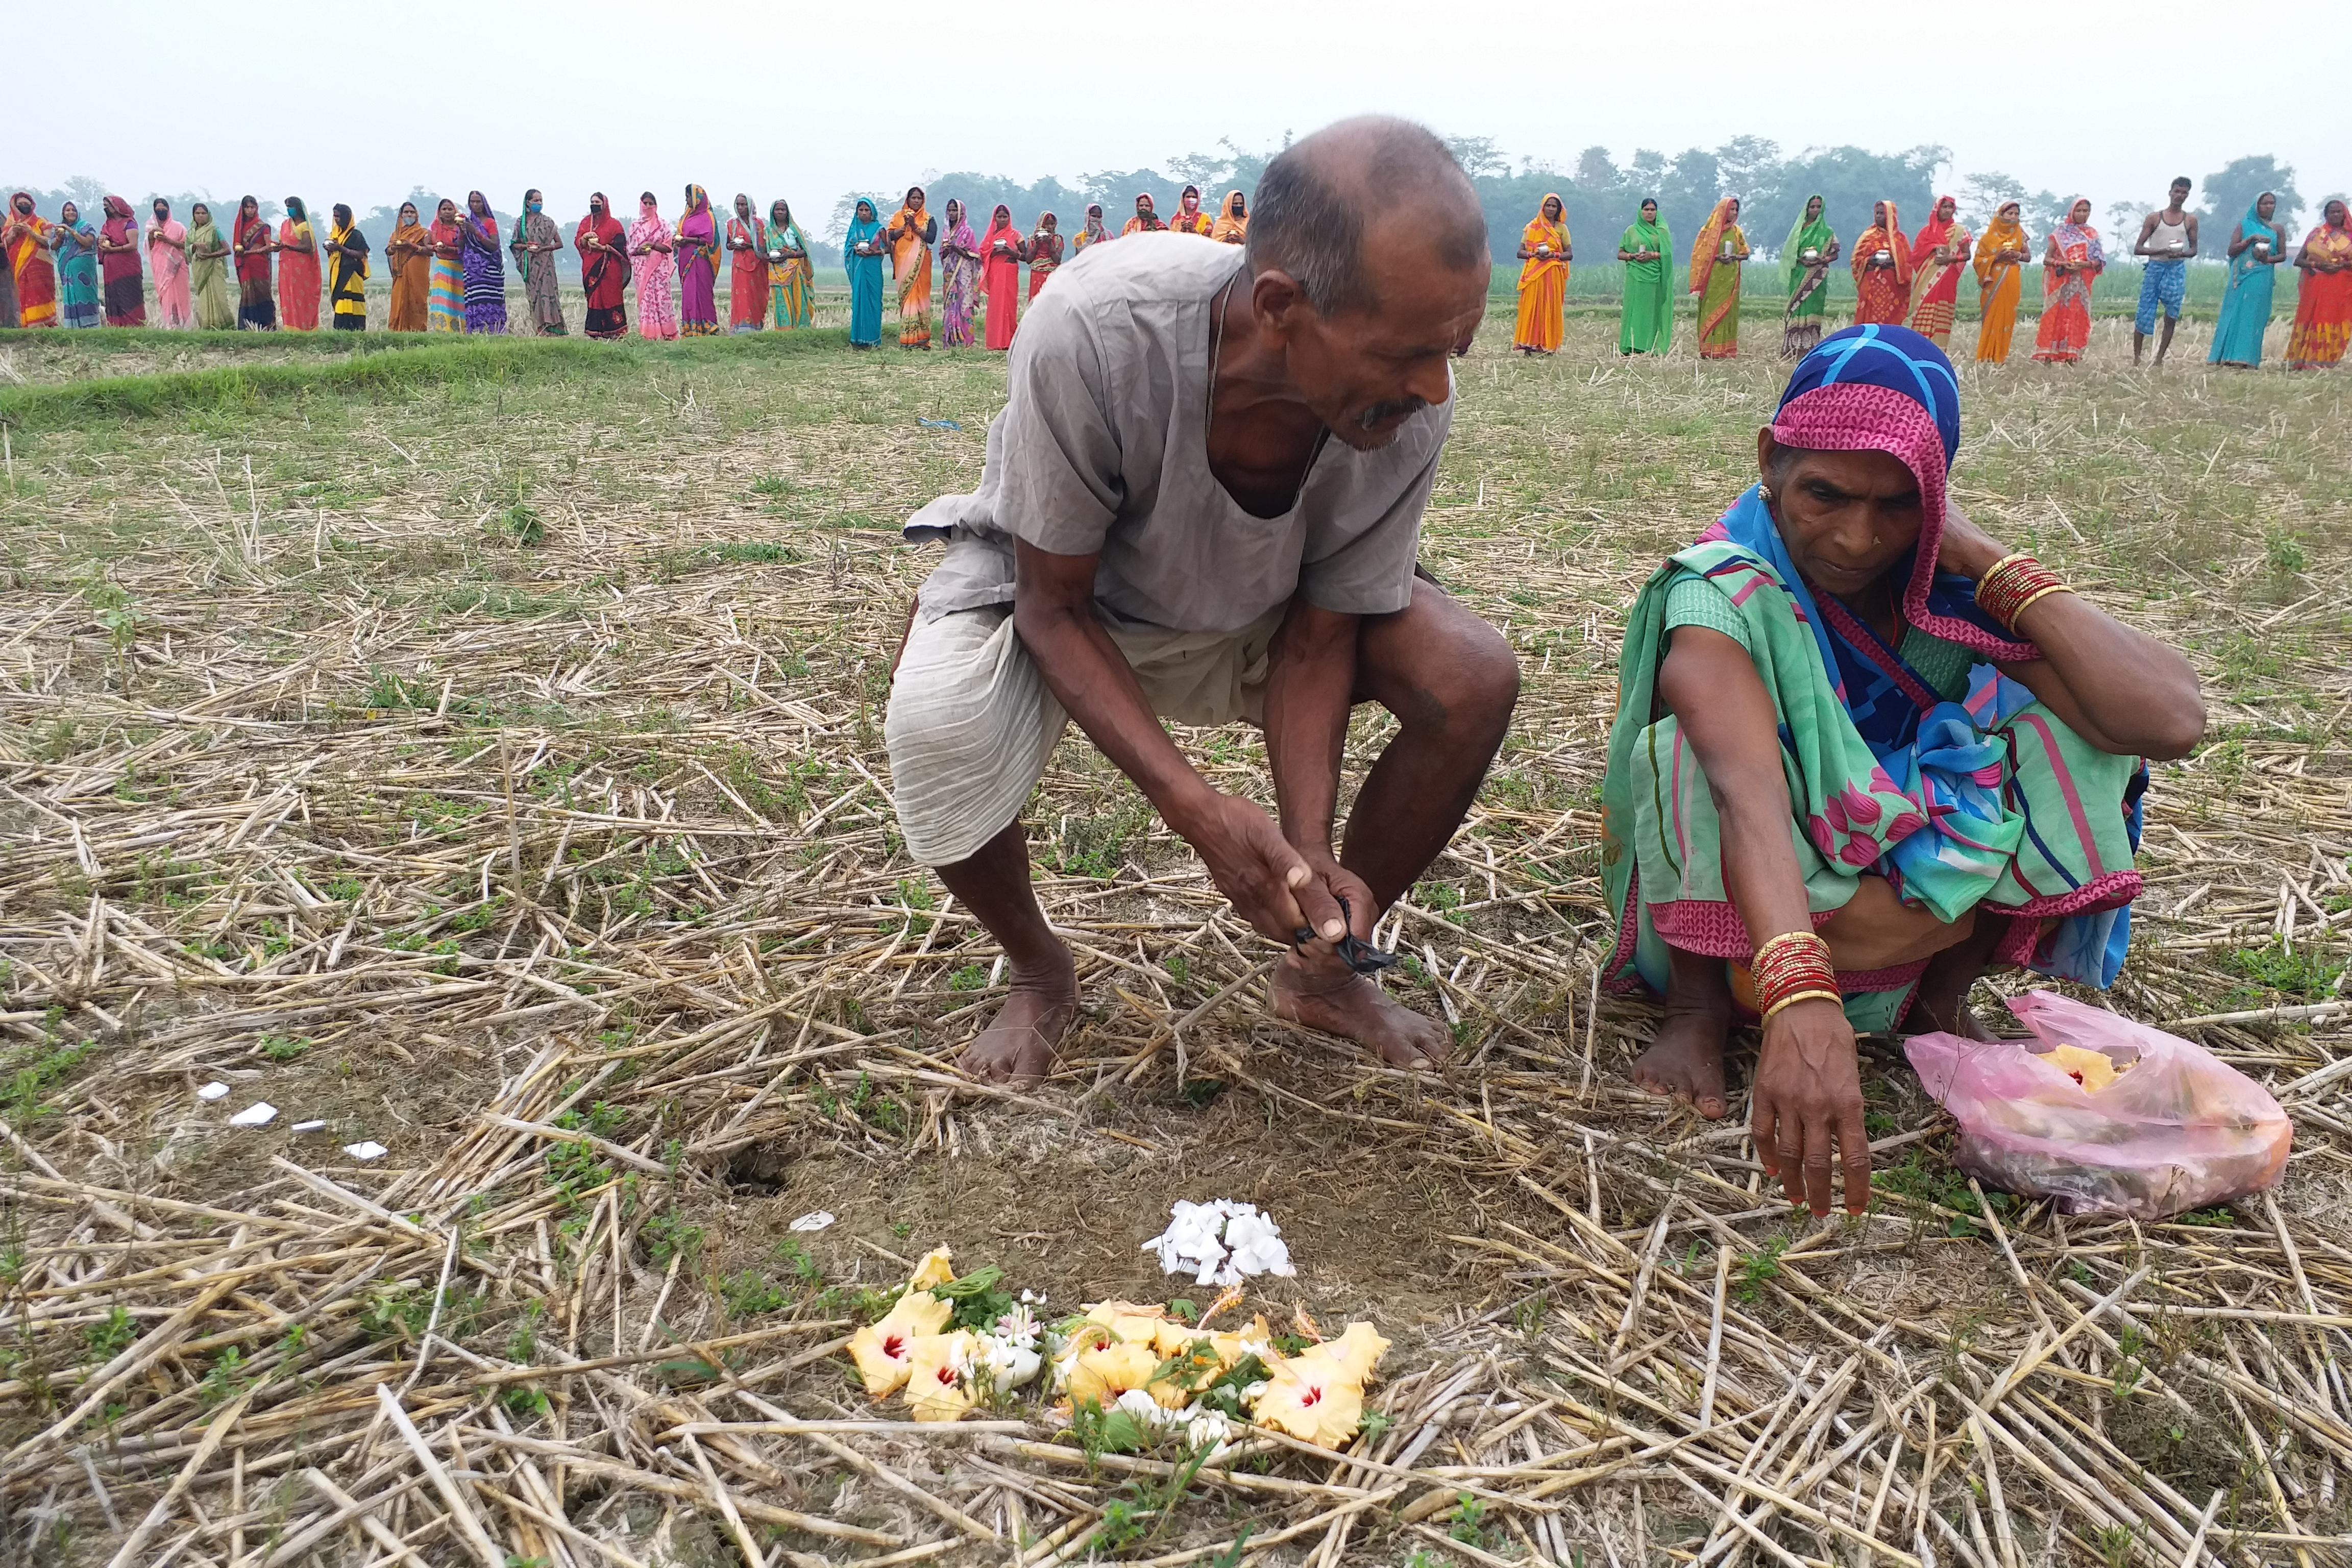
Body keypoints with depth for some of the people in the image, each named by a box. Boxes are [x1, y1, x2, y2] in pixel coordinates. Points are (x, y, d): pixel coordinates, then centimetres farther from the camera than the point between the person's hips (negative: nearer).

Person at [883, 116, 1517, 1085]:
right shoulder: (1091, 332, -38)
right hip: (1054, 587, -2)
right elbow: (1053, 604, -25)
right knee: (936, 727, -34)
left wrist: (1311, 857, -28)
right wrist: (1204, 814, -36)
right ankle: (1037, 972, 1)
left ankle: (1320, 970, 5)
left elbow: (1317, 638, -15)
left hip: (1251, 616, 3)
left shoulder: (1412, 401, -27)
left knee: (1474, 680, -20)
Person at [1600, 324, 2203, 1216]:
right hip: (1742, 914, -4)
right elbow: (1748, 794, -44)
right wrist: (1800, 998, -59)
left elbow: (2171, 722, -25)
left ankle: (1942, 994, -2)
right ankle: (1697, 1008, -13)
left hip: (1900, 895, 4)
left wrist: (1992, 565, -24)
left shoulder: (1948, 587, -12)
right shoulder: (1722, 596, -25)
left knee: (2079, 719, -16)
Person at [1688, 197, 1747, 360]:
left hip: (1731, 278, 4)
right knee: (1711, 311, -8)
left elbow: (1745, 254, 15)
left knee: (1728, 311, 2)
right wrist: (1717, 257, -16)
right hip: (1713, 277, -4)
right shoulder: (1710, 229, 1)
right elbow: (1700, 254, -2)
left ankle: (1724, 350, 4)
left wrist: (1734, 257, -7)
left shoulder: (1736, 231, 13)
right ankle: (1707, 351, -9)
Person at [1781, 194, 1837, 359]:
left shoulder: (1827, 232, 7)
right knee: (1797, 308, -3)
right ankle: (1795, 348, -3)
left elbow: (1835, 255, 7)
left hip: (1816, 276, -2)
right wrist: (1801, 260, -8)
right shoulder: (1799, 229, 12)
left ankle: (1809, 349, -9)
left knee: (1811, 307, -8)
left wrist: (1821, 260, -13)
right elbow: (1789, 251, 10)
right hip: (1799, 274, 2)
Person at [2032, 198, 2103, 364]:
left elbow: (2100, 262, 6)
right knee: (2055, 316, -8)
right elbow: (2047, 259, 1)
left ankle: (2071, 356, -3)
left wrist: (2083, 265, -13)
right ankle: (2049, 355, -9)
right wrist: (2062, 264, -17)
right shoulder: (2060, 232, 6)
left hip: (2081, 285, 2)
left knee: (2078, 317, -3)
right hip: (2060, 282, -2)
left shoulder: (2092, 234, 12)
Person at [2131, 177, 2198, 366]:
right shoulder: (2154, 218, 4)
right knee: (2145, 315, -3)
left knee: (2172, 316, -5)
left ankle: (2160, 358, 1)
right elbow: (2137, 249, 0)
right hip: (2155, 267, -1)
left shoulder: (2191, 220, 9)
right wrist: (2160, 251, -17)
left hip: (2177, 268, 1)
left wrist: (2181, 254, -10)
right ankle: (2136, 357, 6)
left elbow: (2194, 249, 13)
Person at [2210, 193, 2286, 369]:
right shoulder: (2245, 225, 9)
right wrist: (2251, 239, -12)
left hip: (2263, 279, 1)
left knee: (2255, 316, -3)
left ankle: (2246, 358, -6)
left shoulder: (2277, 229, 13)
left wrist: (2269, 259, -9)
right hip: (2243, 276, -1)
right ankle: (2227, 355, -2)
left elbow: (2283, 255, 11)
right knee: (2236, 314, -4)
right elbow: (2232, 250, 1)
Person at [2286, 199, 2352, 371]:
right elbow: (2298, 260, 2)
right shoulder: (2317, 234, 9)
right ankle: (2309, 361, -4)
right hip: (2316, 285, -1)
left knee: (2335, 322, -4)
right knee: (2315, 320, -4)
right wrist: (2317, 264, -14)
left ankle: (2326, 360, -3)